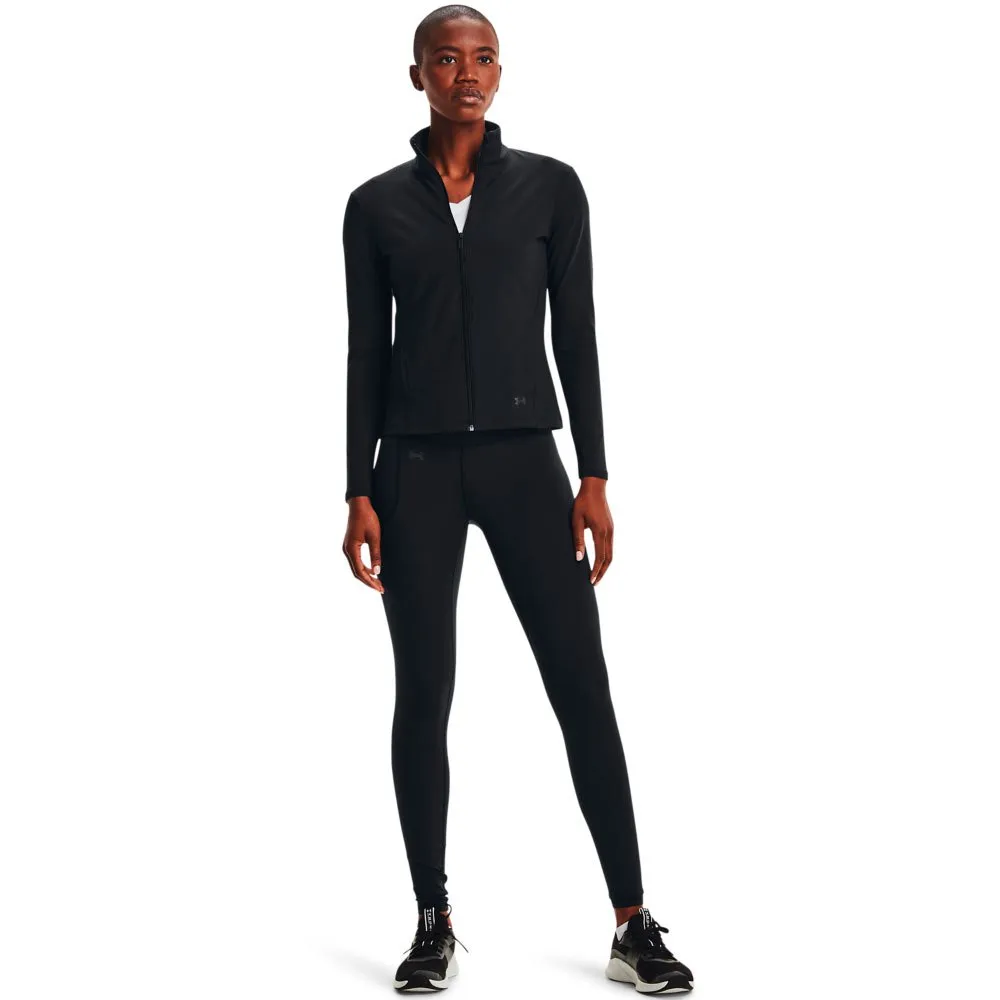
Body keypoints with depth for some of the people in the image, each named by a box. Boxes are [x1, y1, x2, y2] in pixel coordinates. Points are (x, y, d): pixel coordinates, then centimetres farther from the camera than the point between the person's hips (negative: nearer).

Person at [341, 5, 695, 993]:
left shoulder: (551, 184, 5)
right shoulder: (376, 203, 6)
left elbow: (575, 334, 2)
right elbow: (365, 352, 5)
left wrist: (594, 476, -4)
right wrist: (358, 492, -1)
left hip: (523, 457, 0)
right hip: (416, 466, 1)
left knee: (583, 686, -3)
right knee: (423, 694, 3)